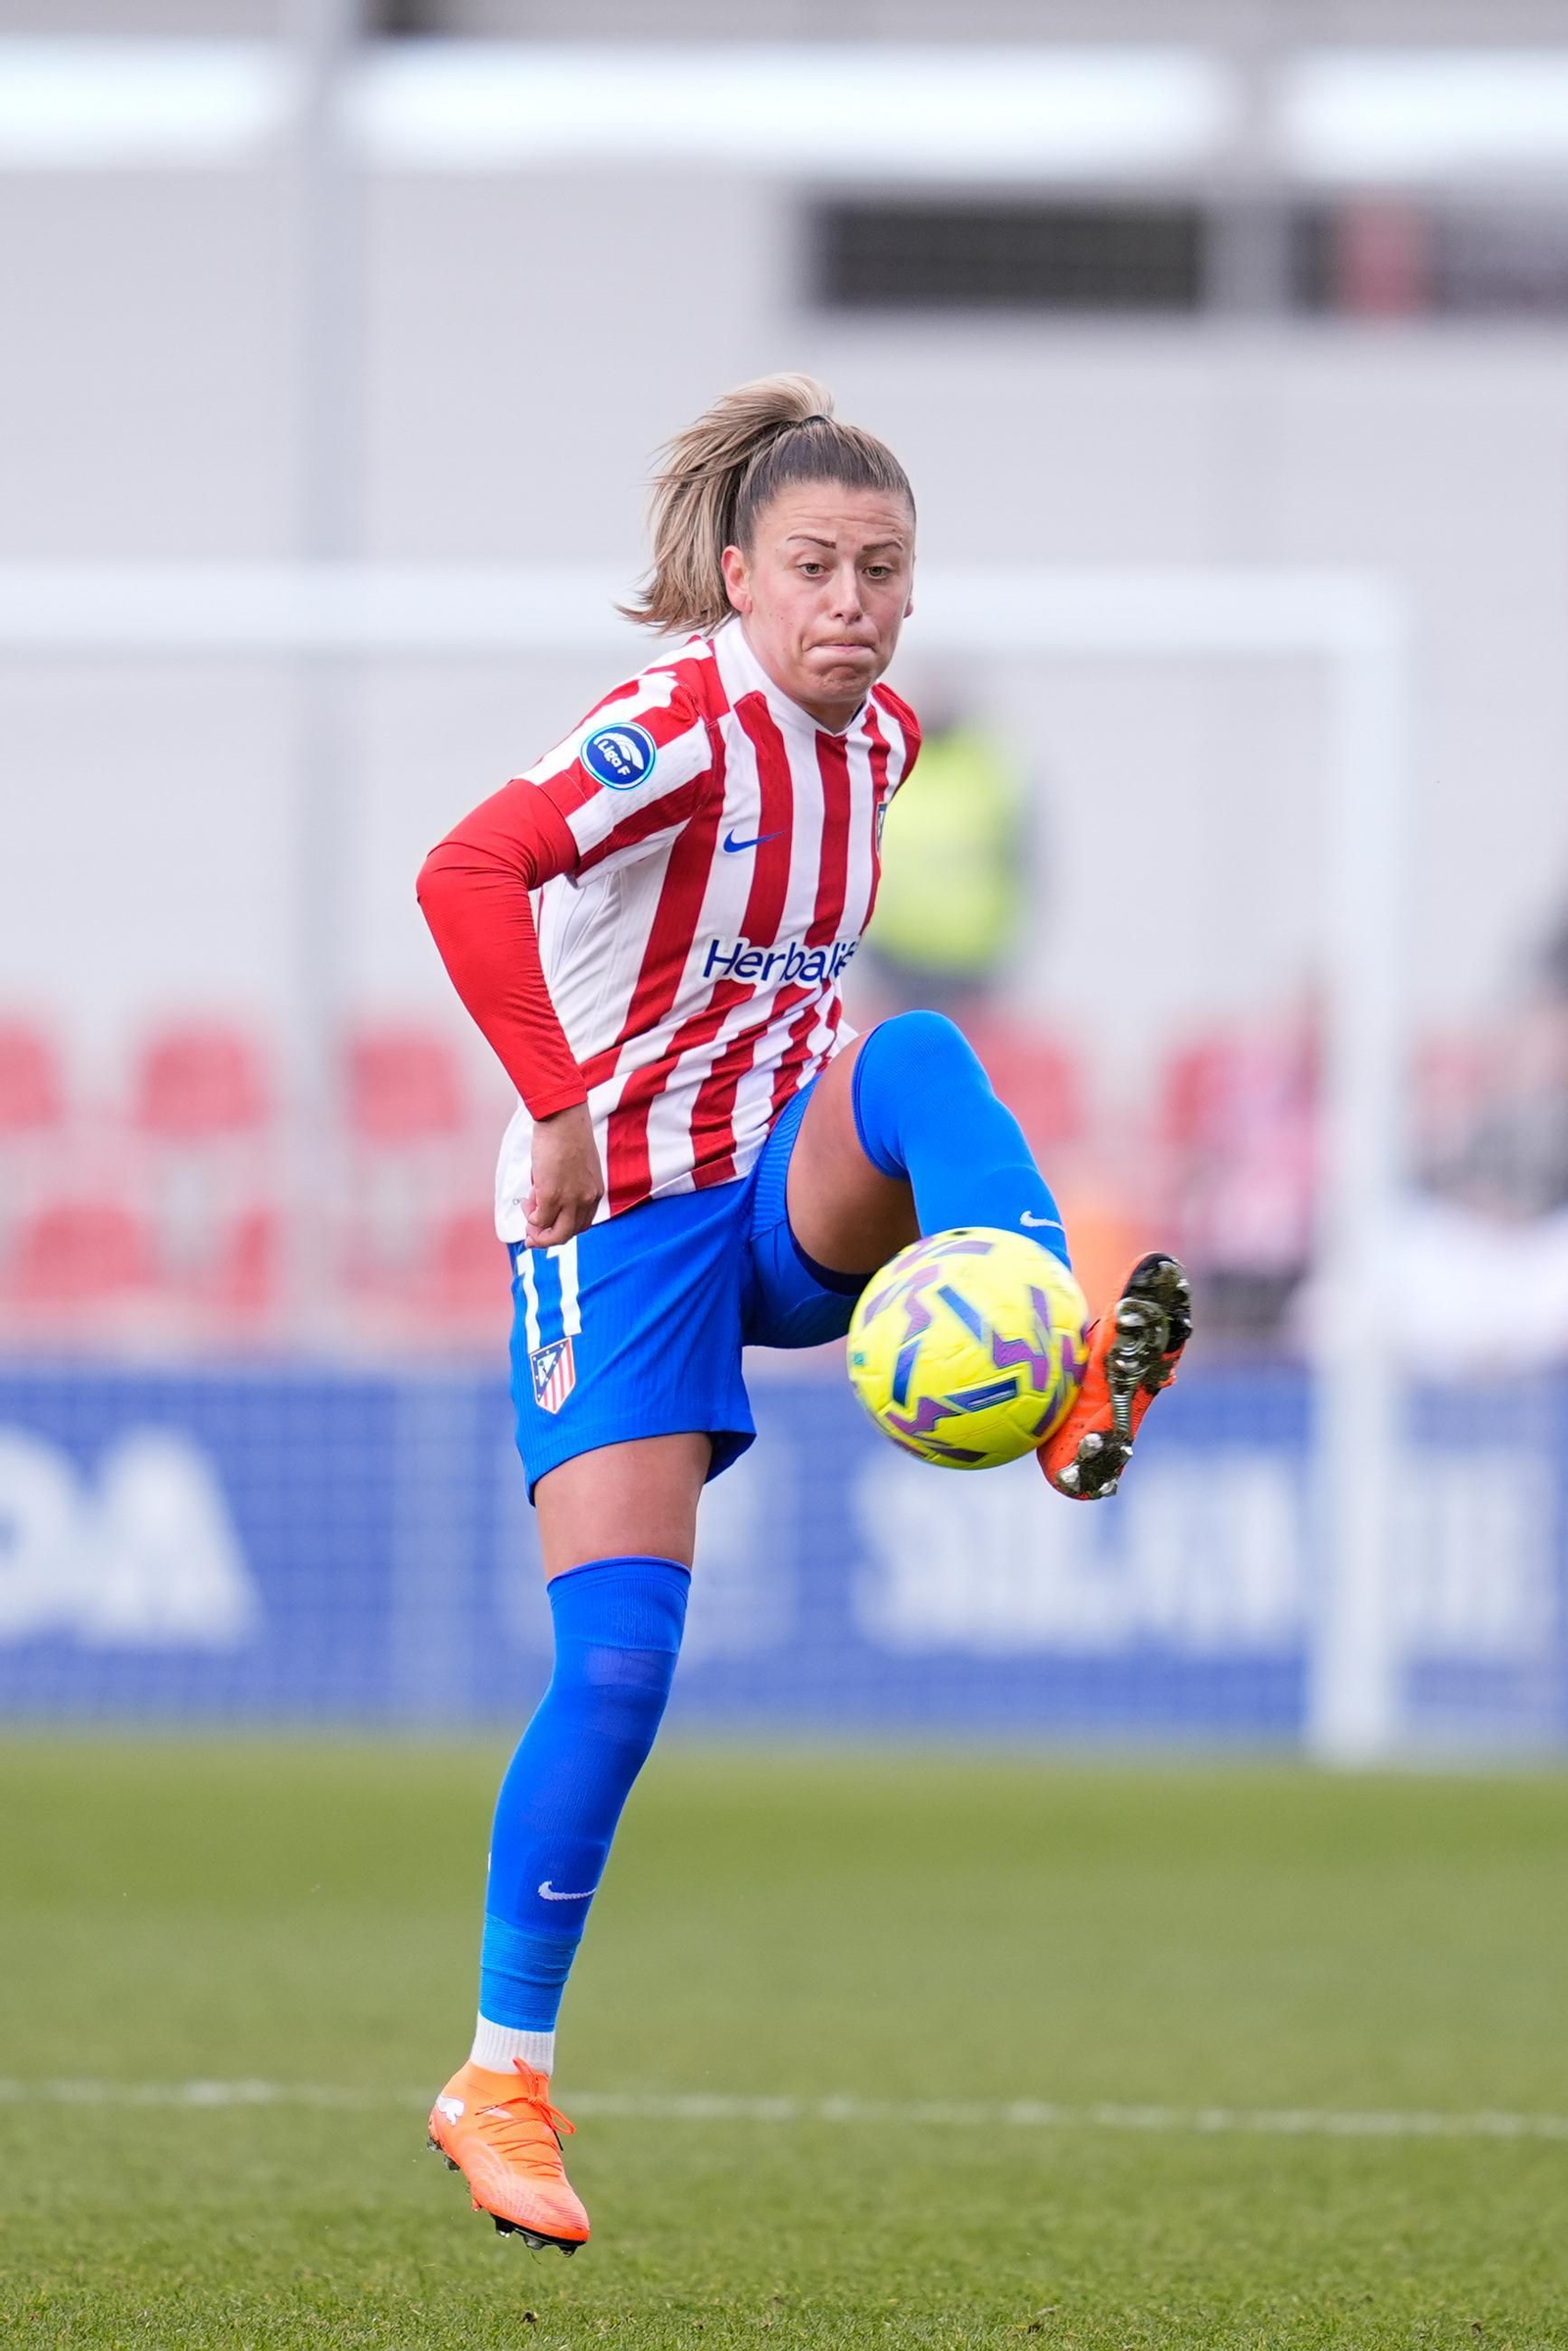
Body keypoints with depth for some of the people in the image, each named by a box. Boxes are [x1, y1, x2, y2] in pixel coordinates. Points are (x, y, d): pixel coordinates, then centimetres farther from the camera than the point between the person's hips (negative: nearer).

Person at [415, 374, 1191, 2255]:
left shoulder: (877, 734, 6)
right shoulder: (689, 722, -16)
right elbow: (468, 874, -32)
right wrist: (562, 1111, -32)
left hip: (792, 1193, 5)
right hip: (622, 1216, -5)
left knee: (925, 1055, -28)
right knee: (618, 1663, -12)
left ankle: (1065, 1391, -49)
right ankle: (501, 2079, -1)